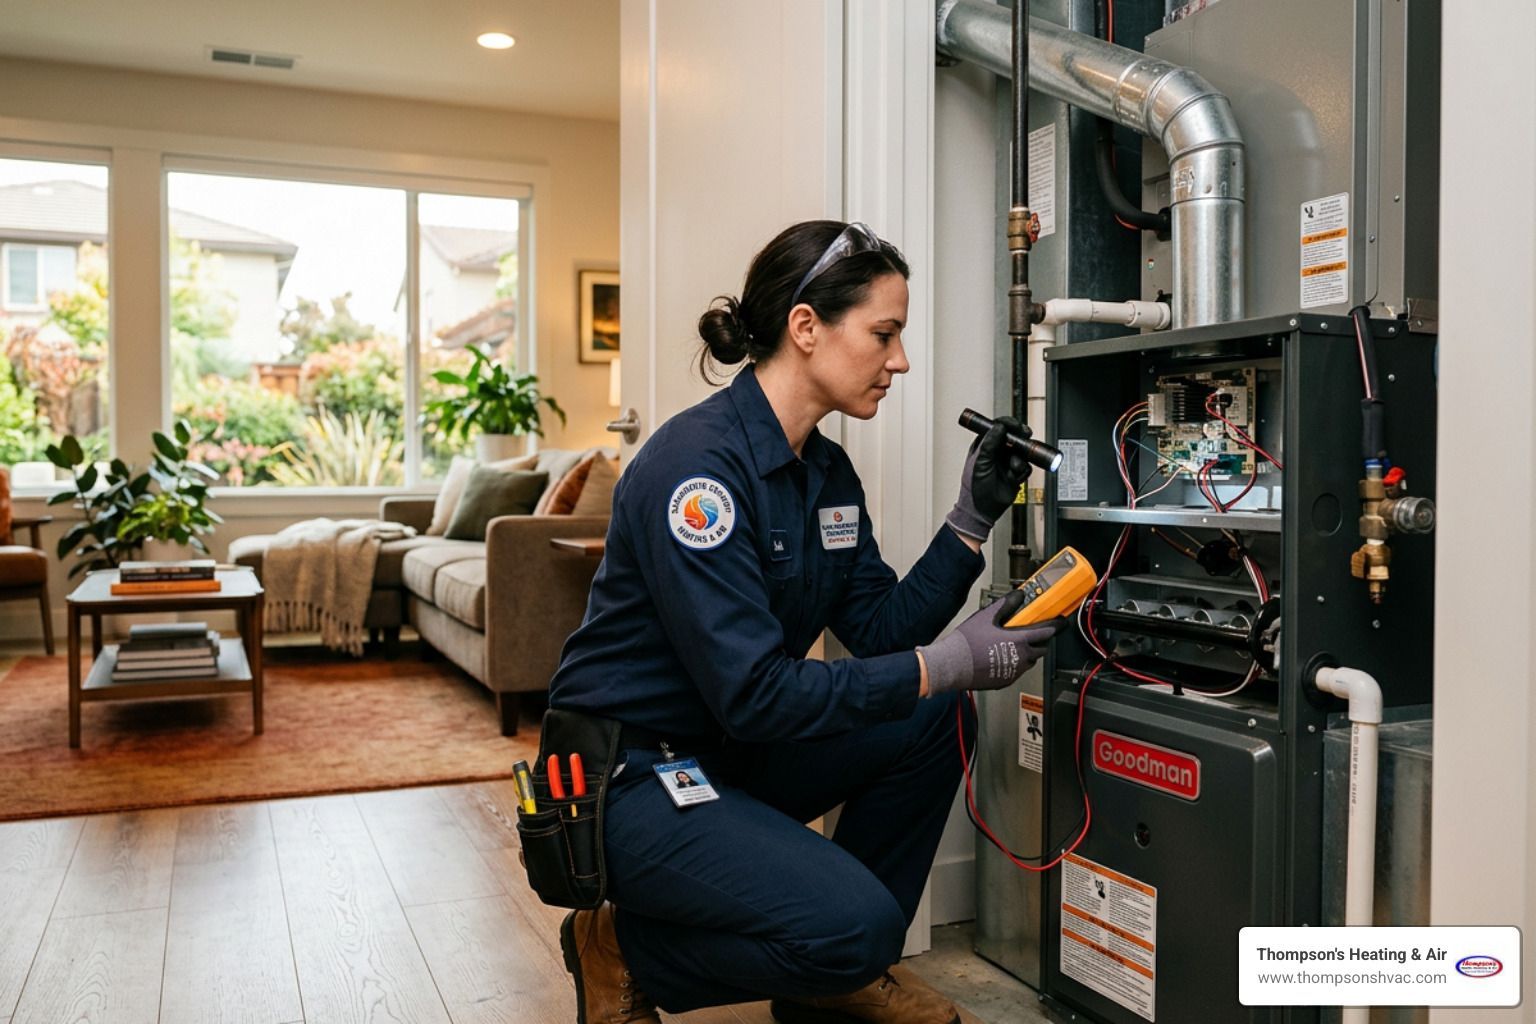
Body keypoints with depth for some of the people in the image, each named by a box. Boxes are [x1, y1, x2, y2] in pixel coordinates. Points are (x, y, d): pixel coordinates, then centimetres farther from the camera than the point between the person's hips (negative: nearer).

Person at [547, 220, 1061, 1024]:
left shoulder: (828, 471, 5)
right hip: (628, 775, -9)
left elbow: (882, 632, 4)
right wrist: (947, 666, -25)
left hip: (728, 753, 9)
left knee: (930, 722, -2)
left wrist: (972, 520, -5)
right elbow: (753, 694, -27)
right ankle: (622, 946, 2)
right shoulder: (697, 462, -24)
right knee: (854, 921, -23)